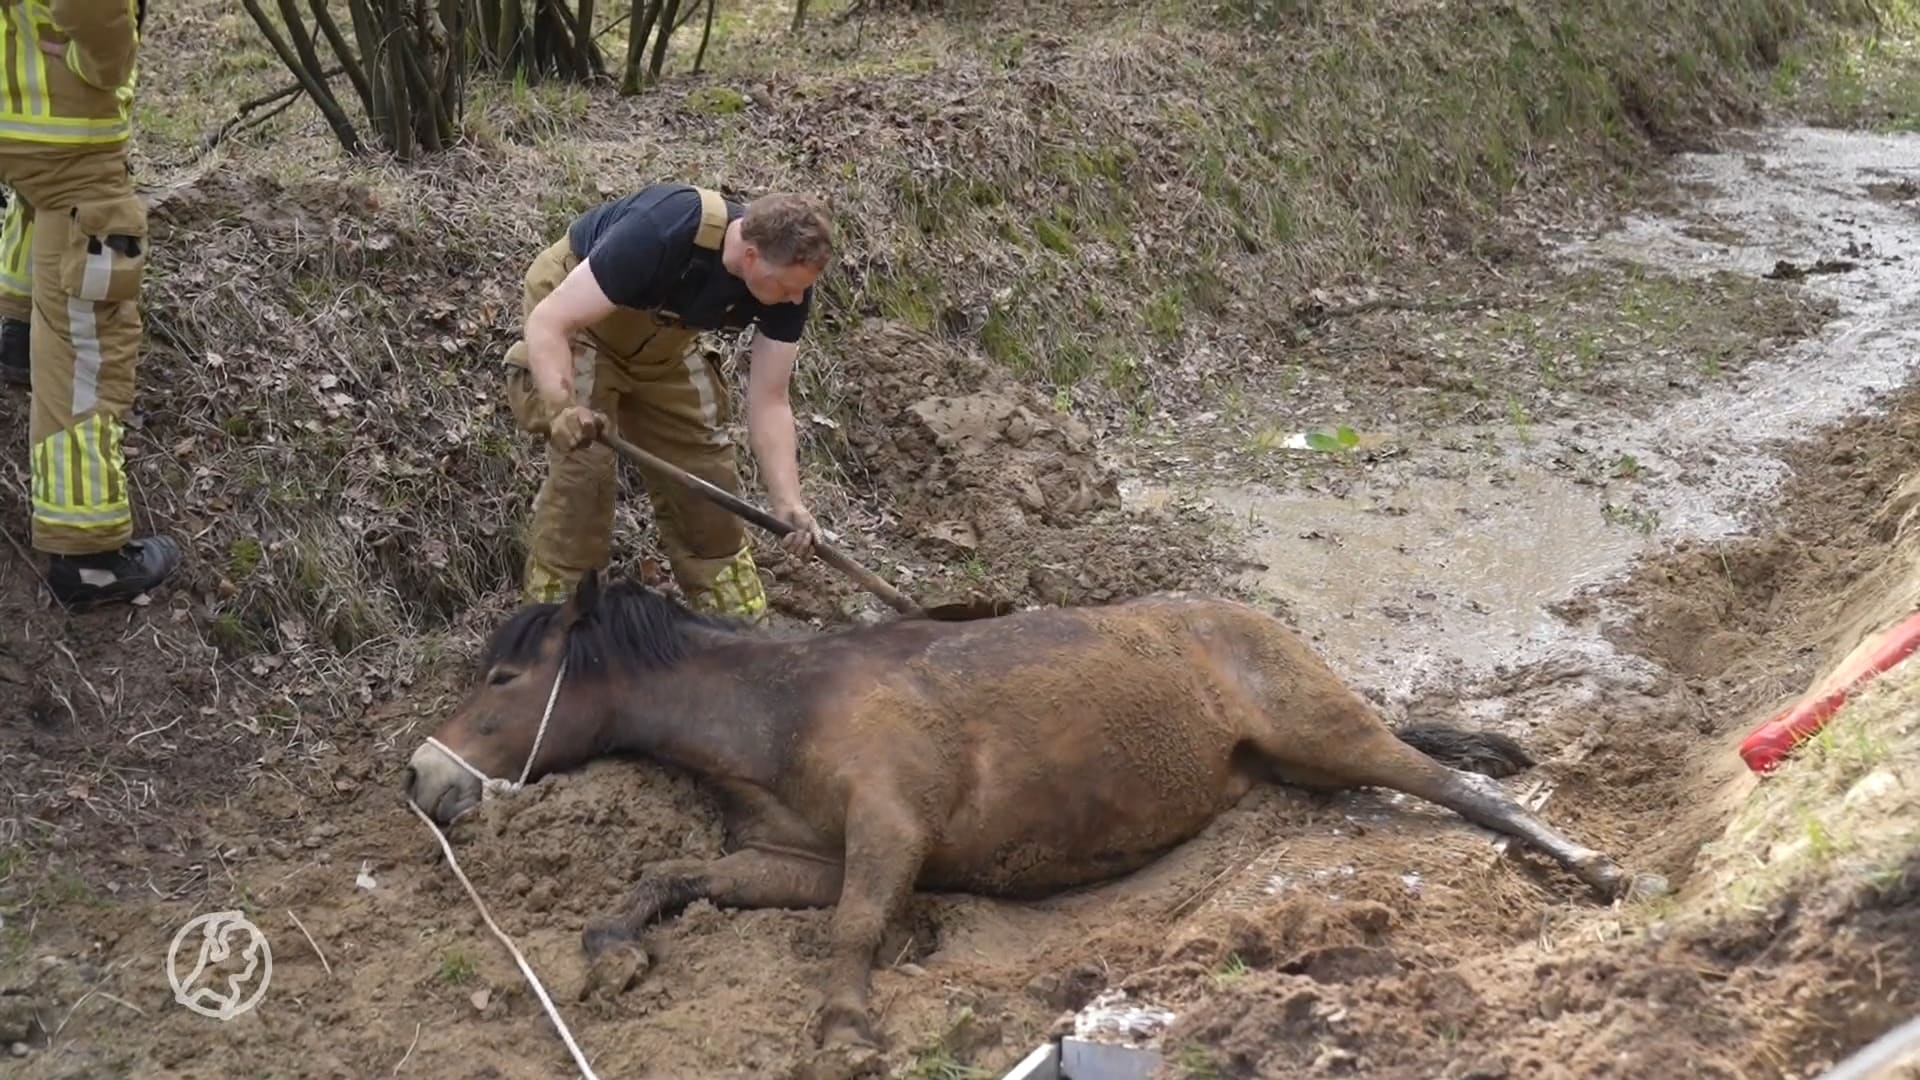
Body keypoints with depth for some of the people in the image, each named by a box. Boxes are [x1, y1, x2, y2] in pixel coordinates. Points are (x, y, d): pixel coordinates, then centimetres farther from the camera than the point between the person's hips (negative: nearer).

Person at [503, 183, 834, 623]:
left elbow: (769, 400, -17)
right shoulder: (659, 234, -41)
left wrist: (788, 503, -28)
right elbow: (549, 322, -37)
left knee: (705, 467, 1)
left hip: (663, 340, 5)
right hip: (575, 318, -5)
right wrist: (561, 408, -52)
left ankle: (741, 628, 13)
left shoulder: (789, 280, -23)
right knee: (583, 462, -19)